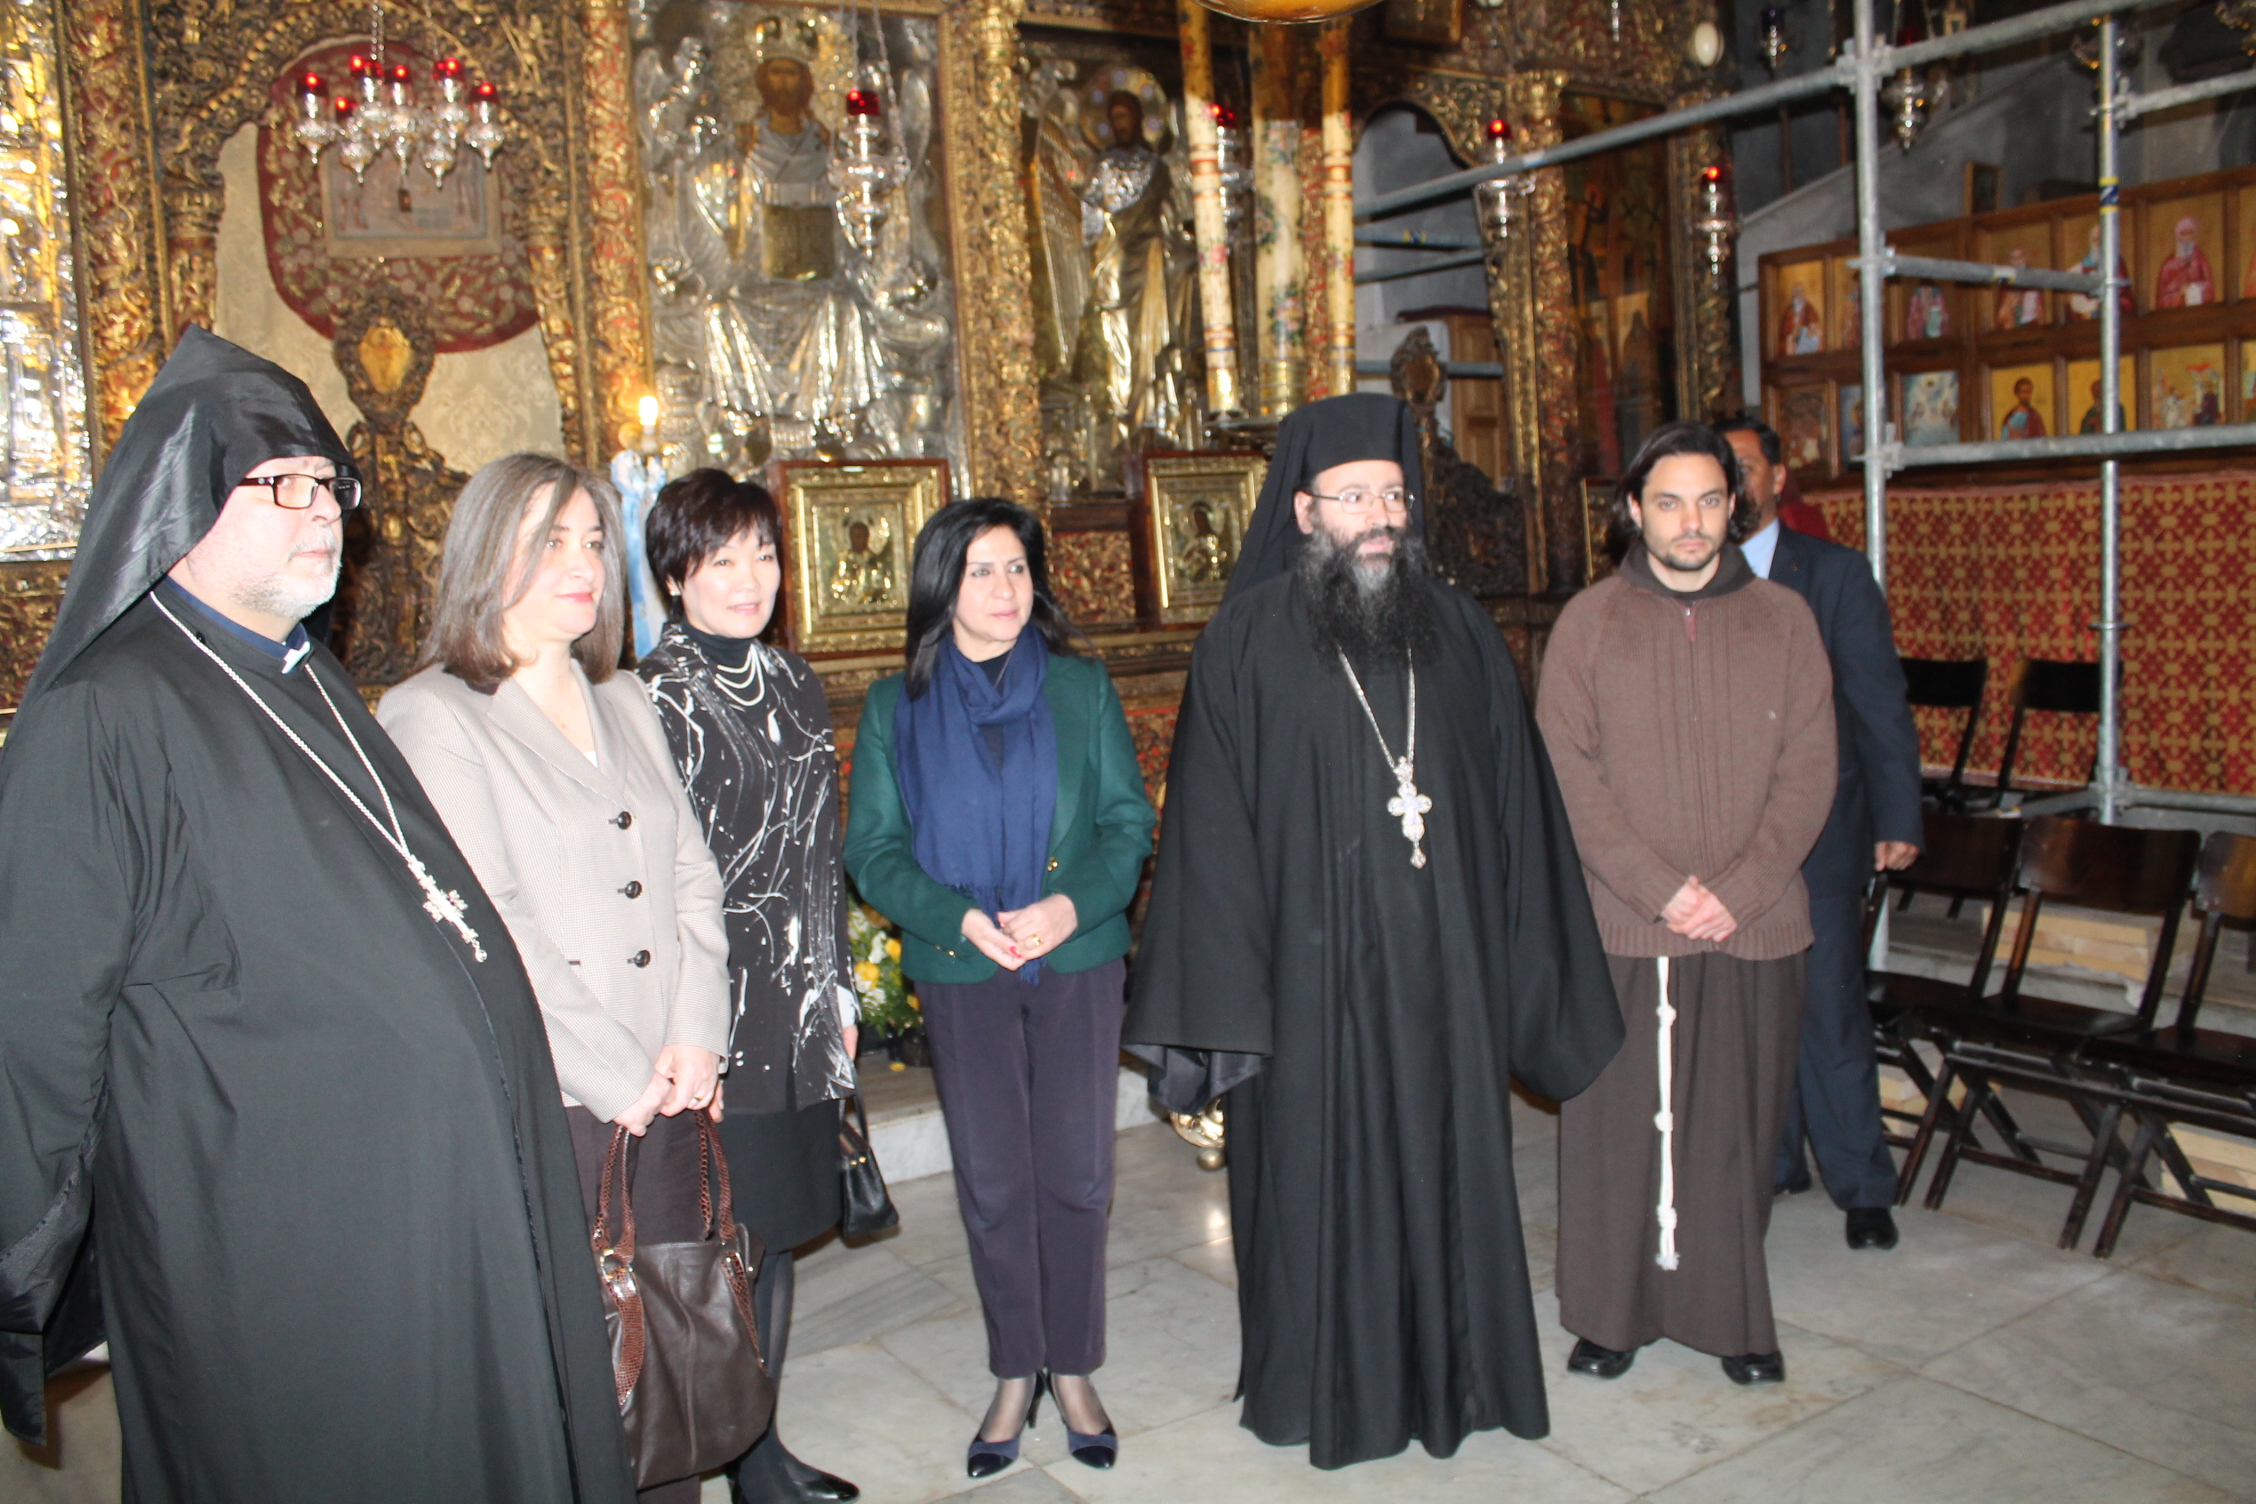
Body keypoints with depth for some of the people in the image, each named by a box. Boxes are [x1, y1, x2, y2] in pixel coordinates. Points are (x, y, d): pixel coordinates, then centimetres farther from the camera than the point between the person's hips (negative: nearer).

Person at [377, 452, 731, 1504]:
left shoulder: (624, 704, 15)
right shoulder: (431, 718, -5)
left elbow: (692, 875, 12)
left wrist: (696, 1036, -2)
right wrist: (615, 1076, -11)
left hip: (664, 1095, 6)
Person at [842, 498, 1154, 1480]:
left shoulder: (1082, 689, 3)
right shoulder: (894, 708, 3)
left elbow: (1129, 820, 2)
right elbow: (872, 849, 0)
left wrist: (1071, 903, -16)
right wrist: (962, 916, -16)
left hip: (1079, 965, 0)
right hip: (959, 975, 0)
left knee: (1076, 1173, 5)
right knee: (993, 1182, 7)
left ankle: (1072, 1370, 22)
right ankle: (1015, 1375, 24)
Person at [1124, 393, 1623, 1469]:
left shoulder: (1458, 631, 5)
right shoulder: (1247, 641, -5)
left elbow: (1519, 808, 8)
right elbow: (1209, 826, -7)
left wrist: (1529, 968, 6)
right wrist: (1219, 1001, -11)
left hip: (1445, 970, 3)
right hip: (1312, 978, -3)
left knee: (1447, 1164, 14)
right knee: (1320, 1175, 9)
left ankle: (1452, 1368, 33)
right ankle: (1323, 1383, 29)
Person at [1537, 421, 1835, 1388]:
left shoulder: (1782, 620, 6)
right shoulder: (1588, 623, 1)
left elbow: (1808, 772, 2)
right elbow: (1568, 777, -4)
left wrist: (1738, 889, -10)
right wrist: (1662, 887, -12)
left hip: (1755, 928, 2)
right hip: (1623, 928, -1)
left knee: (1736, 1129, 9)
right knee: (1618, 1127, 5)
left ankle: (1733, 1316, 25)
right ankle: (1612, 1313, 20)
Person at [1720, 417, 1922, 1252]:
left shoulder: (1836, 572, 1)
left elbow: (1880, 703, 0)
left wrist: (1897, 820, -4)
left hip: (1816, 831, -2)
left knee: (1828, 1009, 0)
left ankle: (1861, 1184, 14)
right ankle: (1772, 1160, 26)